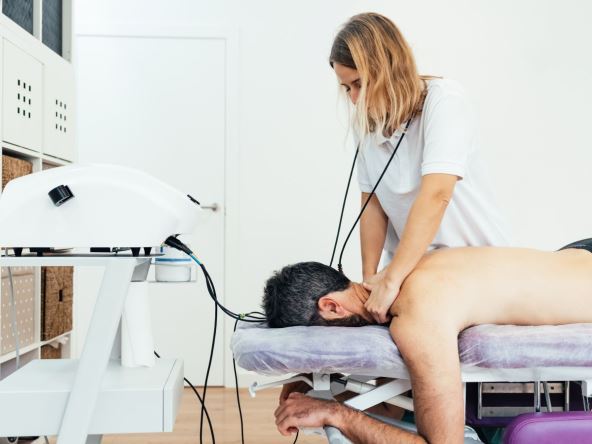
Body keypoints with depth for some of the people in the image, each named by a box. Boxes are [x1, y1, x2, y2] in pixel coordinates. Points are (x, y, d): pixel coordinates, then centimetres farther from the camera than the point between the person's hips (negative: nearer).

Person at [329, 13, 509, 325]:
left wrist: (391, 280, -30)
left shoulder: (443, 100, -17)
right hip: (410, 266, 4)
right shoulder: (367, 124, 1)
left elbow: (435, 196, -27)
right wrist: (369, 277, -9)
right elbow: (372, 205, 2)